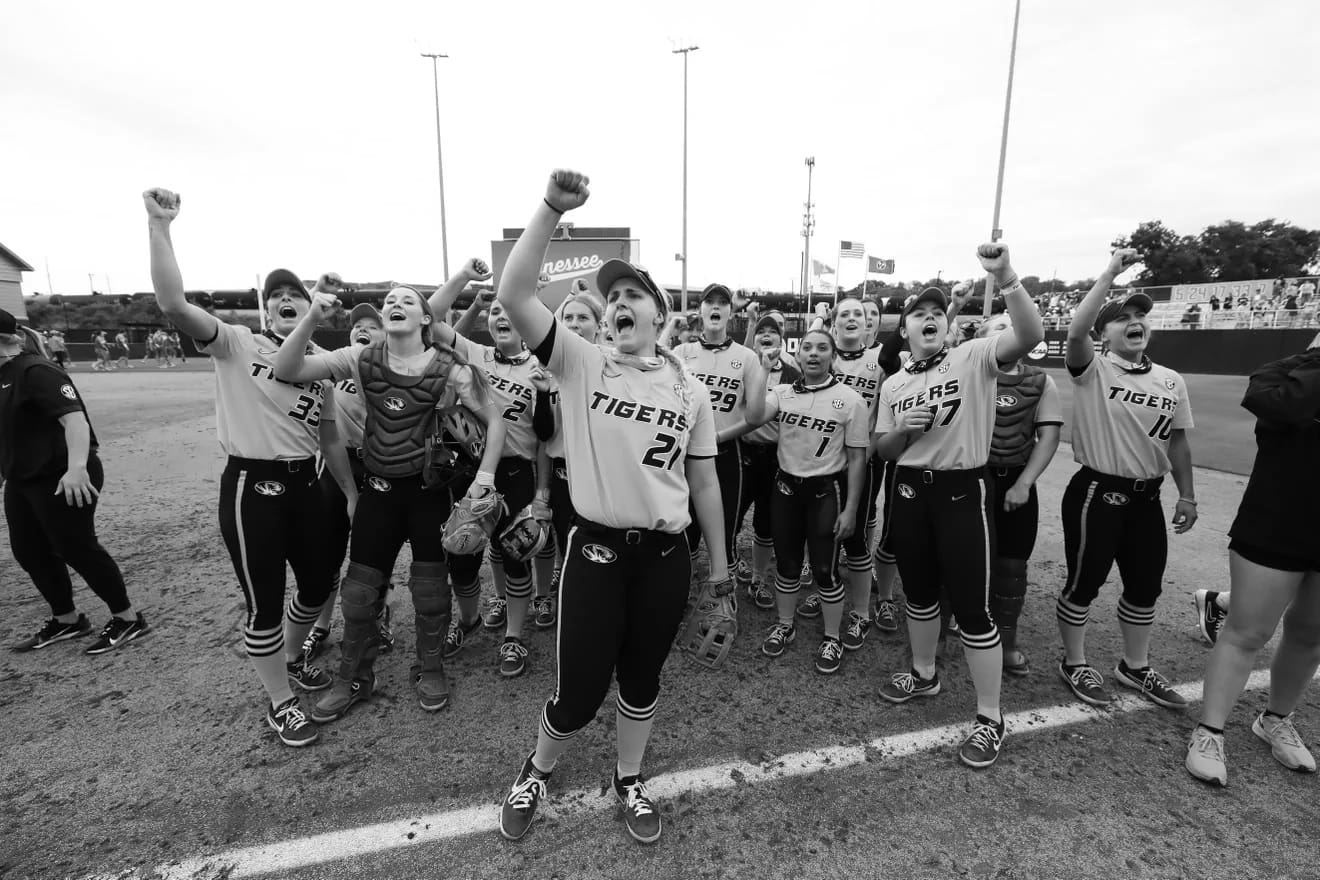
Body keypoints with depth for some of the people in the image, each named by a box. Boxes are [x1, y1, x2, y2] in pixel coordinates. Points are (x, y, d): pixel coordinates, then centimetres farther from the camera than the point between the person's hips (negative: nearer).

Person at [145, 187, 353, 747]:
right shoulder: (237, 344, -4)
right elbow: (173, 304, -23)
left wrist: (353, 495, 14)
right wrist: (159, 225, -27)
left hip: (304, 485, 5)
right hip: (250, 486, -5)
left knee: (319, 583, 17)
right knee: (265, 602, 4)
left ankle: (291, 657, 47)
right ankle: (279, 704, 25)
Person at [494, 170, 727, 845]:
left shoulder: (689, 390, 3)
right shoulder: (579, 363, -4)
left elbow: (703, 481, 8)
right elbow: (513, 294, -15)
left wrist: (719, 559, 13)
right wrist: (551, 209, -22)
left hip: (666, 554, 3)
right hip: (597, 547, -2)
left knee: (642, 678, 18)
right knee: (580, 686, 8)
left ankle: (630, 780, 46)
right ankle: (537, 773, 41)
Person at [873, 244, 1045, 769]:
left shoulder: (973, 358, -5)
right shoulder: (893, 385, 9)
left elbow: (1031, 335, -23)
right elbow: (882, 448, 12)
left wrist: (1005, 278, -34)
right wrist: (902, 429, -9)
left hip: (962, 490, -5)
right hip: (910, 490, 5)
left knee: (971, 605, -2)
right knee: (919, 592, 19)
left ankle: (989, 718, 16)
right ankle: (924, 674, 42)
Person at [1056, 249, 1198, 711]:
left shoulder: (1171, 380, 8)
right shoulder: (1092, 370, -10)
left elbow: (1177, 439, 14)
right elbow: (1075, 331, -31)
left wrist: (1187, 494, 11)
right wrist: (1110, 274, -24)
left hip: (1147, 497, 6)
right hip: (1097, 493, -6)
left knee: (1145, 586, 17)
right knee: (1084, 583, 5)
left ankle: (1135, 667, 37)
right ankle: (1075, 664, 25)